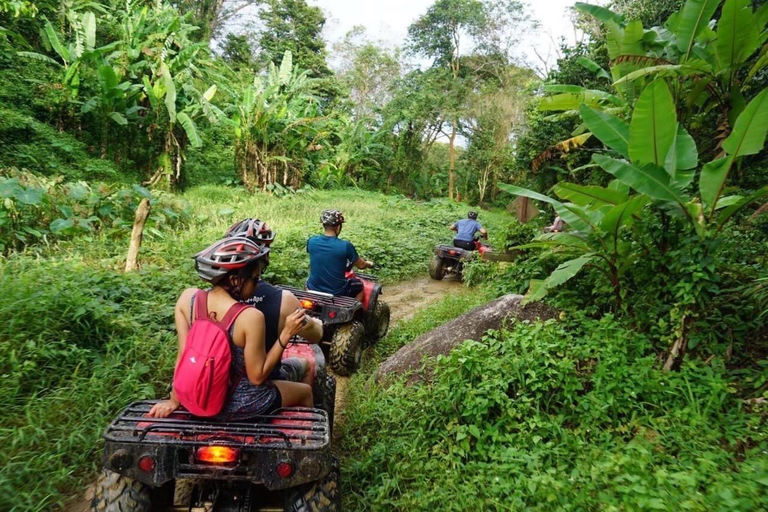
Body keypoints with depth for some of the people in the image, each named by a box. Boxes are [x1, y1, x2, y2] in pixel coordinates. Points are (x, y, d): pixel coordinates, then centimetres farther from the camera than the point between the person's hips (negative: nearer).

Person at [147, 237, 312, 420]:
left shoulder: (187, 298, -14)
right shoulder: (250, 317, -29)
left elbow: (183, 356, -8)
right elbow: (257, 377, -21)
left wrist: (175, 400, 2)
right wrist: (286, 334, -19)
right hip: (240, 407, -5)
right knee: (305, 392, 24)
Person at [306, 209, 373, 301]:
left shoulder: (312, 241, -9)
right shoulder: (345, 245, -19)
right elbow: (360, 265, -4)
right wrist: (369, 264, 19)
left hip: (313, 290, 3)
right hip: (337, 293, -3)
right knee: (359, 285, 25)